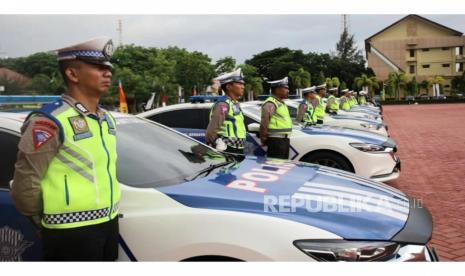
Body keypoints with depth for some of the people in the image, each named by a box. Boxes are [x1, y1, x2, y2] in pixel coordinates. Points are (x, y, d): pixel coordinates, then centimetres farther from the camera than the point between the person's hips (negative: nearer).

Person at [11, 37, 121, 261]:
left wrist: (107, 214, 16)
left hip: (109, 223, 8)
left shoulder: (107, 119, 9)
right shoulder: (51, 122, -16)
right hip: (72, 233, -8)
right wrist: (47, 223, -2)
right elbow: (25, 185, -15)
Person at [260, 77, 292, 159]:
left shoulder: (281, 103, 18)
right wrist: (263, 139, -14)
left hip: (284, 140, 10)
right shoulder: (270, 104, -15)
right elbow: (264, 124, -20)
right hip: (276, 140, -10)